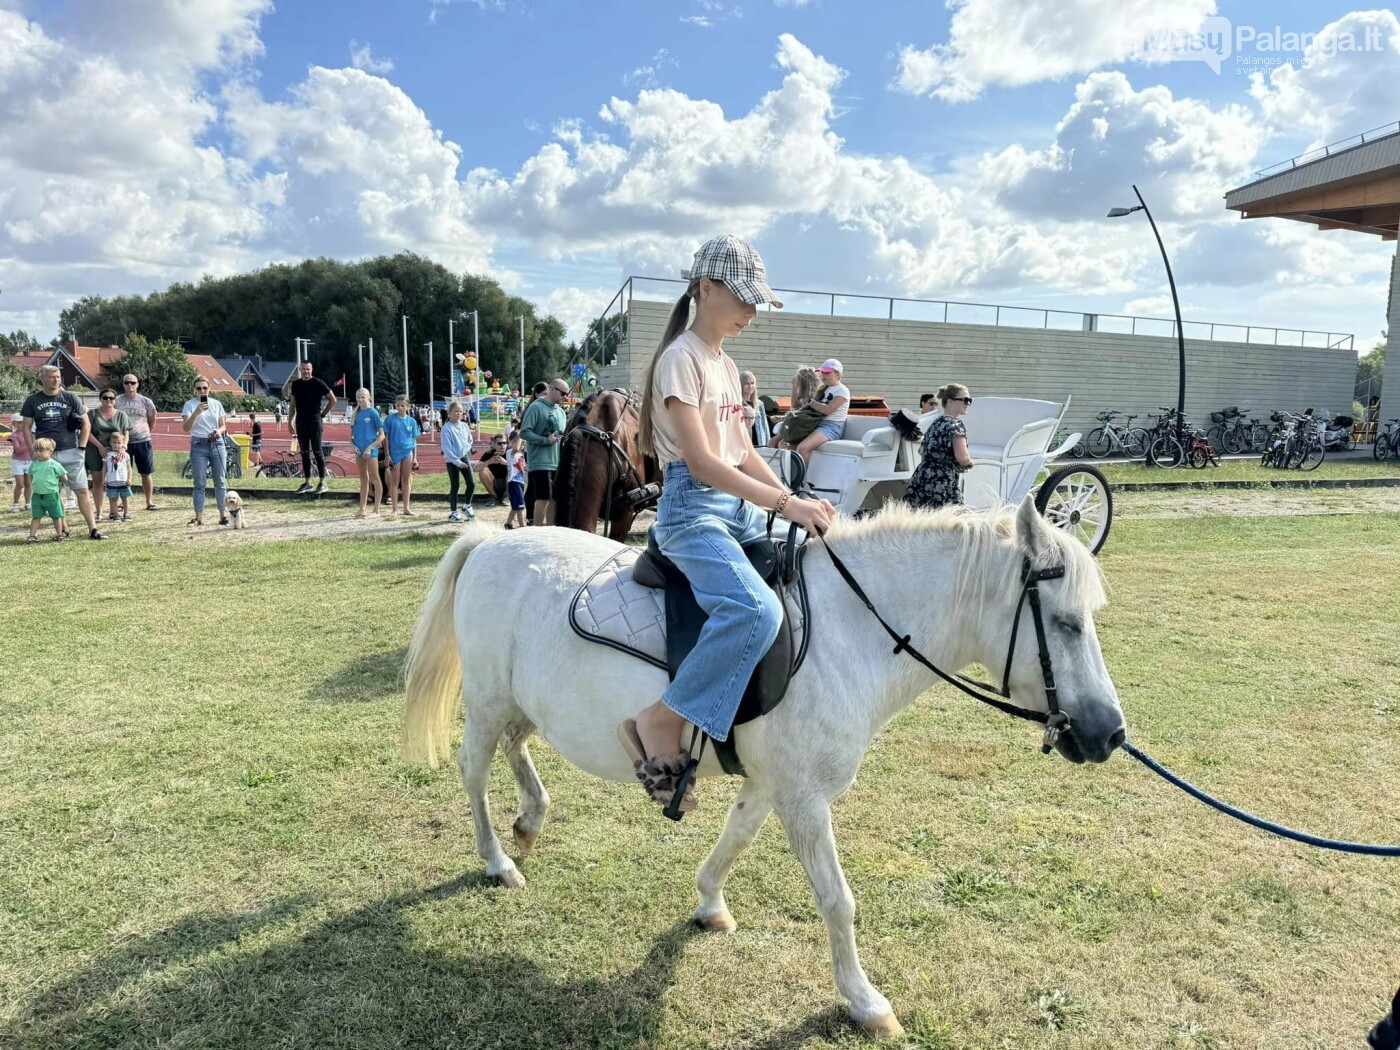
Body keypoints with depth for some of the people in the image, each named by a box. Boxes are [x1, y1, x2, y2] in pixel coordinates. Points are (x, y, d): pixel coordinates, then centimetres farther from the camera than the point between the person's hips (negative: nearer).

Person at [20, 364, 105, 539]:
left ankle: (93, 528, -4)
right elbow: (26, 427, 8)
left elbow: (86, 424, 7)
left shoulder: (70, 398, 3)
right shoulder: (32, 401, 5)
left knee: (83, 491, -4)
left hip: (71, 453, -1)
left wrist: (81, 448, 0)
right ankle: (62, 528, 15)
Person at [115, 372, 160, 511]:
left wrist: (146, 433, 11)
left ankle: (149, 502, 11)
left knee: (147, 473, 4)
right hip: (123, 442, 0)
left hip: (142, 442, 0)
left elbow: (152, 421, 12)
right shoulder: (117, 401, -1)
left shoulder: (146, 401, 1)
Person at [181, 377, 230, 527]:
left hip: (217, 443, 2)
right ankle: (198, 517, 2)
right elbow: (185, 428, -9)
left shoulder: (217, 404, 8)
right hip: (199, 445, -2)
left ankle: (223, 515, 10)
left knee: (220, 481, 5)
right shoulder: (190, 404, 0)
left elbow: (224, 425, 11)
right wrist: (196, 412, -21)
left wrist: (219, 431, -12)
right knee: (199, 482, -1)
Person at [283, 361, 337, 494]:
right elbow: (293, 404, 17)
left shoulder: (318, 383, -5)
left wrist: (323, 414, -2)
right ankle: (308, 483, 14)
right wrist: (290, 421, 13)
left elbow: (333, 400, -2)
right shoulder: (296, 384, 10)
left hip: (315, 422, -5)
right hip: (300, 422, 5)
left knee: (317, 452, -6)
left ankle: (323, 483, -2)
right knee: (304, 453, 8)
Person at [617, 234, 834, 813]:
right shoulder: (681, 359, -9)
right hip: (694, 508, -9)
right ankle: (660, 724, -18)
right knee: (757, 610, -31)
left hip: (741, 506, 9)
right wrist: (785, 502, -23)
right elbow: (701, 463, -19)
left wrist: (795, 500, 2)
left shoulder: (727, 366, 18)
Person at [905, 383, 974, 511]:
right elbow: (962, 457, -17)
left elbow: (922, 450, 31)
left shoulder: (935, 423, 20)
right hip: (941, 487, -8)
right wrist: (969, 462, 3)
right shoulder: (956, 424, -6)